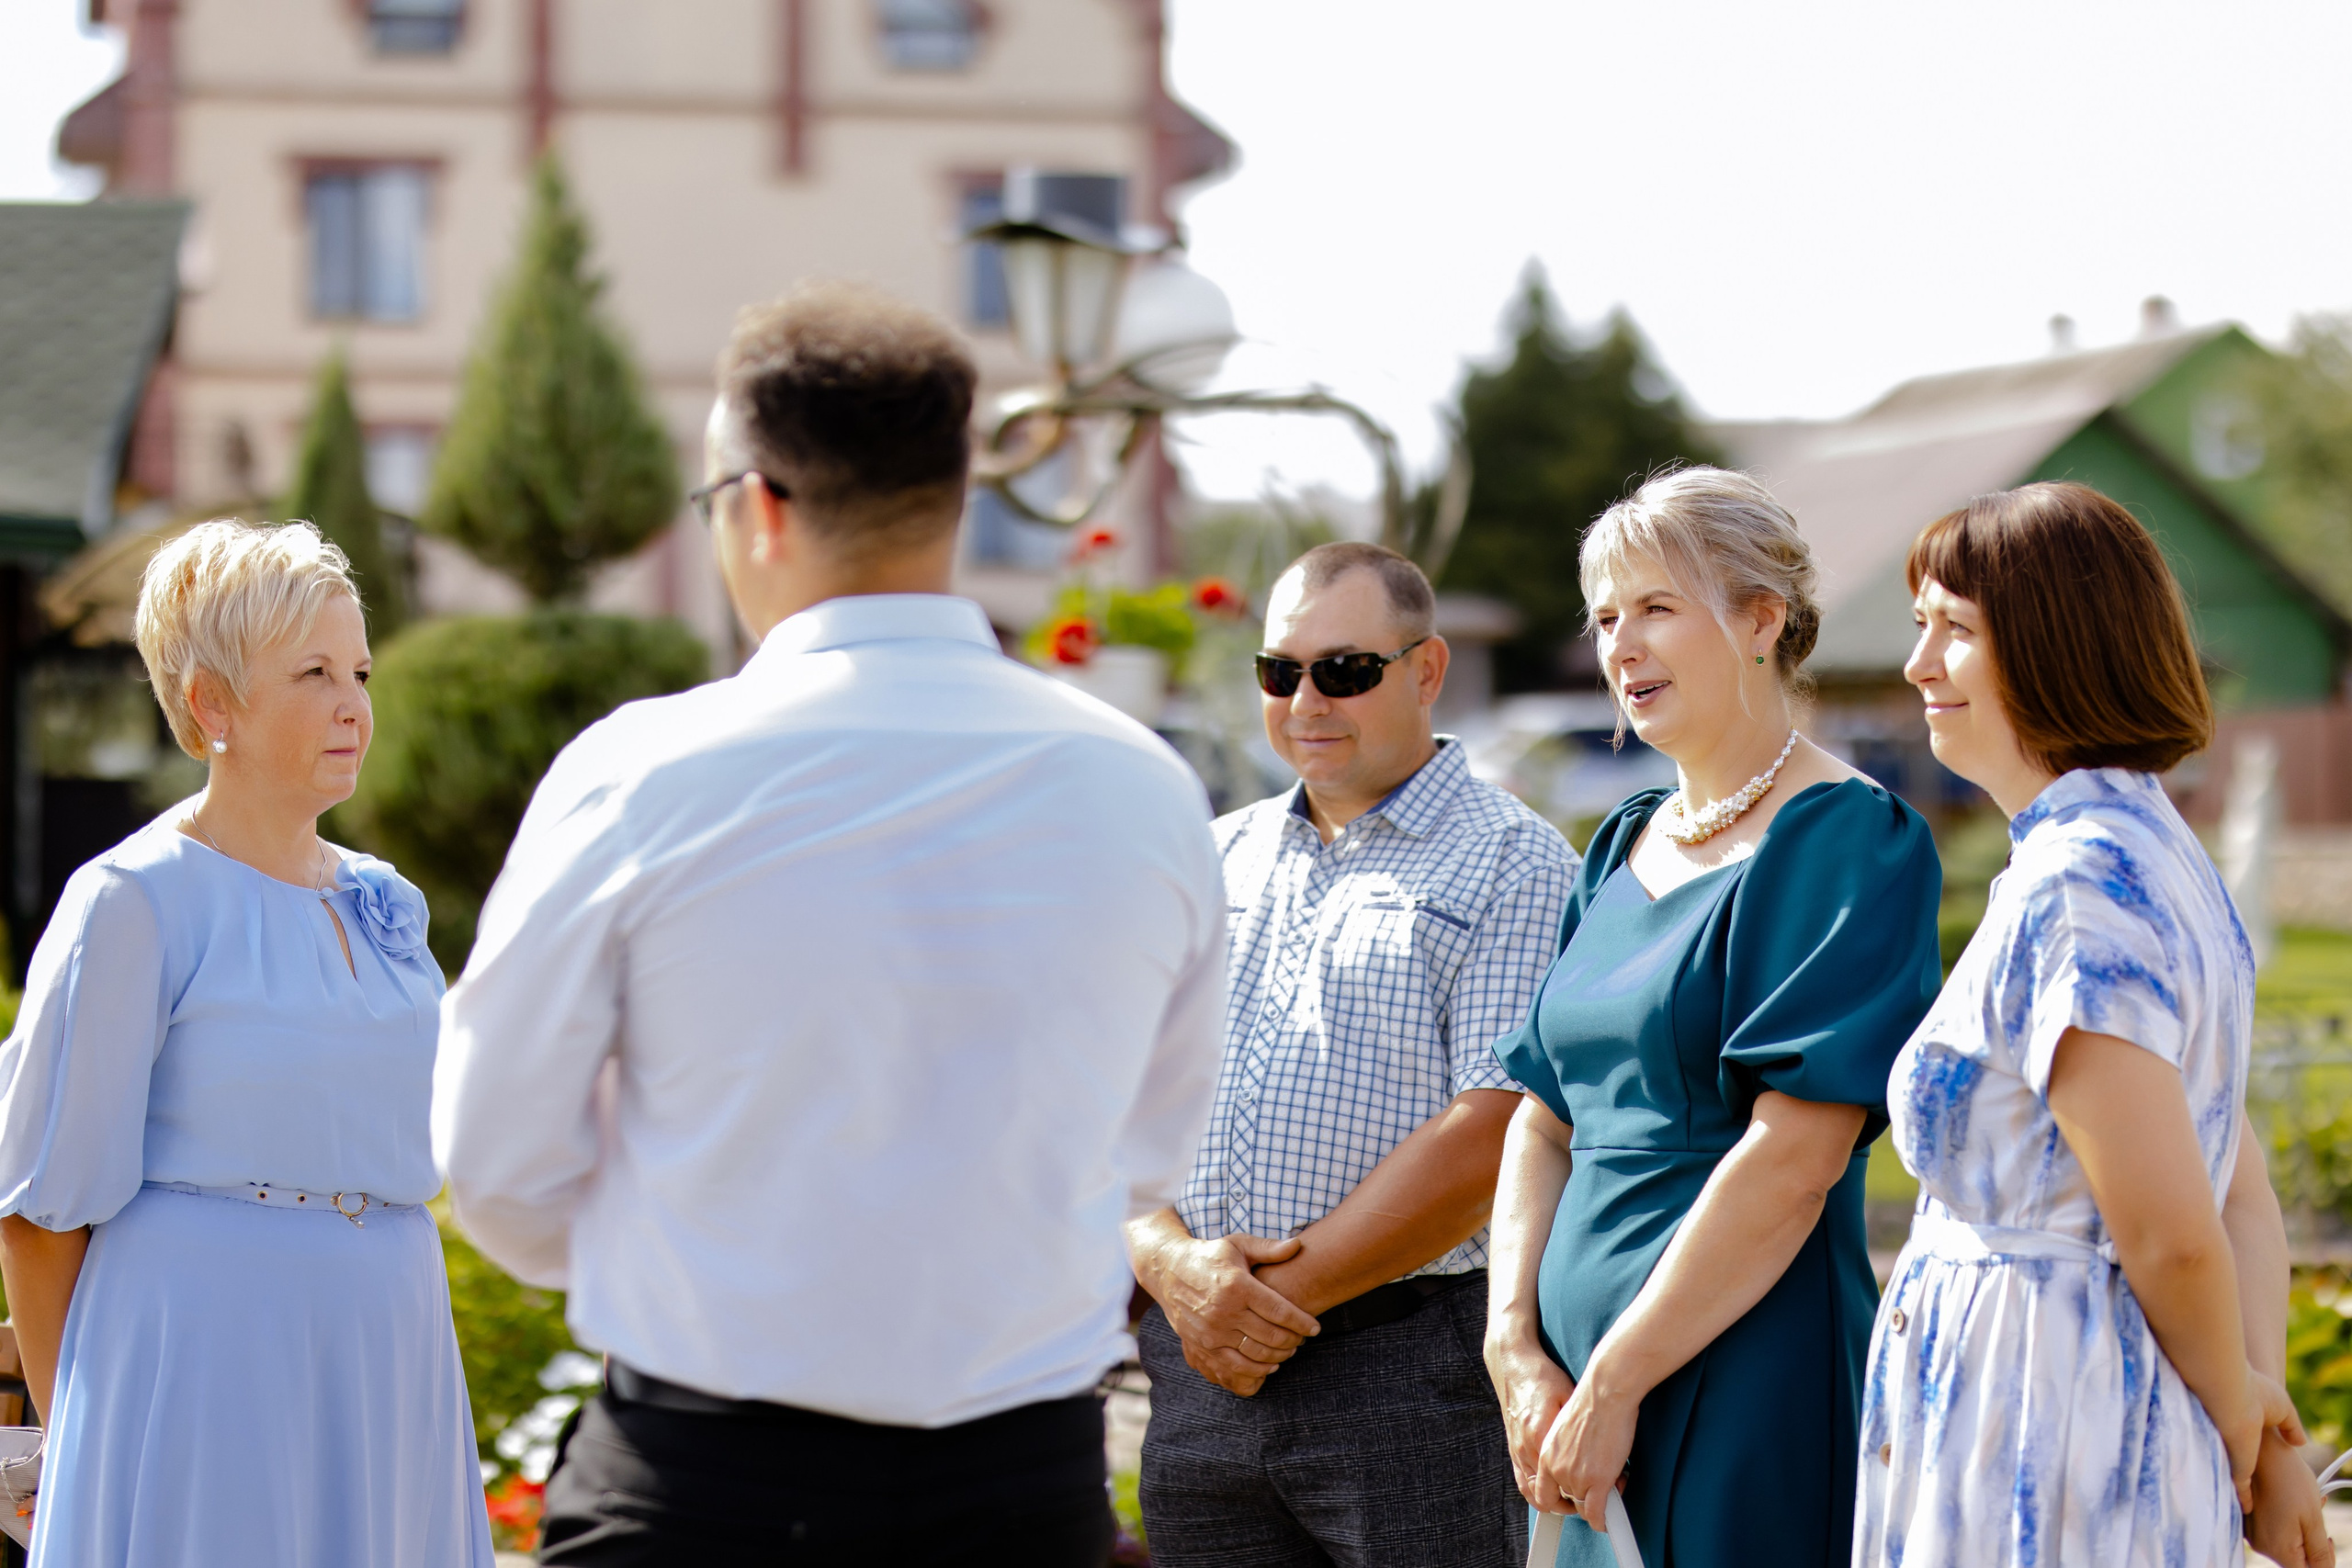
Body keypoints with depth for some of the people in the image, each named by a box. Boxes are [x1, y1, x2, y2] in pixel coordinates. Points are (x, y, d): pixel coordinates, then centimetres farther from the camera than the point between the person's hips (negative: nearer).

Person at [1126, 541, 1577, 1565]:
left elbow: (1488, 1138, -12)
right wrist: (1172, 1262, -9)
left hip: (1410, 1374, -5)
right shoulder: (1213, 859, 16)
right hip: (1197, 1369, 5)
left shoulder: (1511, 864, -2)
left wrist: (1289, 1291, -12)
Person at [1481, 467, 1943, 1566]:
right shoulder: (1623, 847, 14)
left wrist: (1612, 1385, -17)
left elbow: (1794, 1160, -18)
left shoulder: (1845, 841, -10)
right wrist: (1515, 1349, -2)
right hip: (1587, 1396, 7)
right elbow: (1544, 1120, 13)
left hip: (1749, 1388, -7)